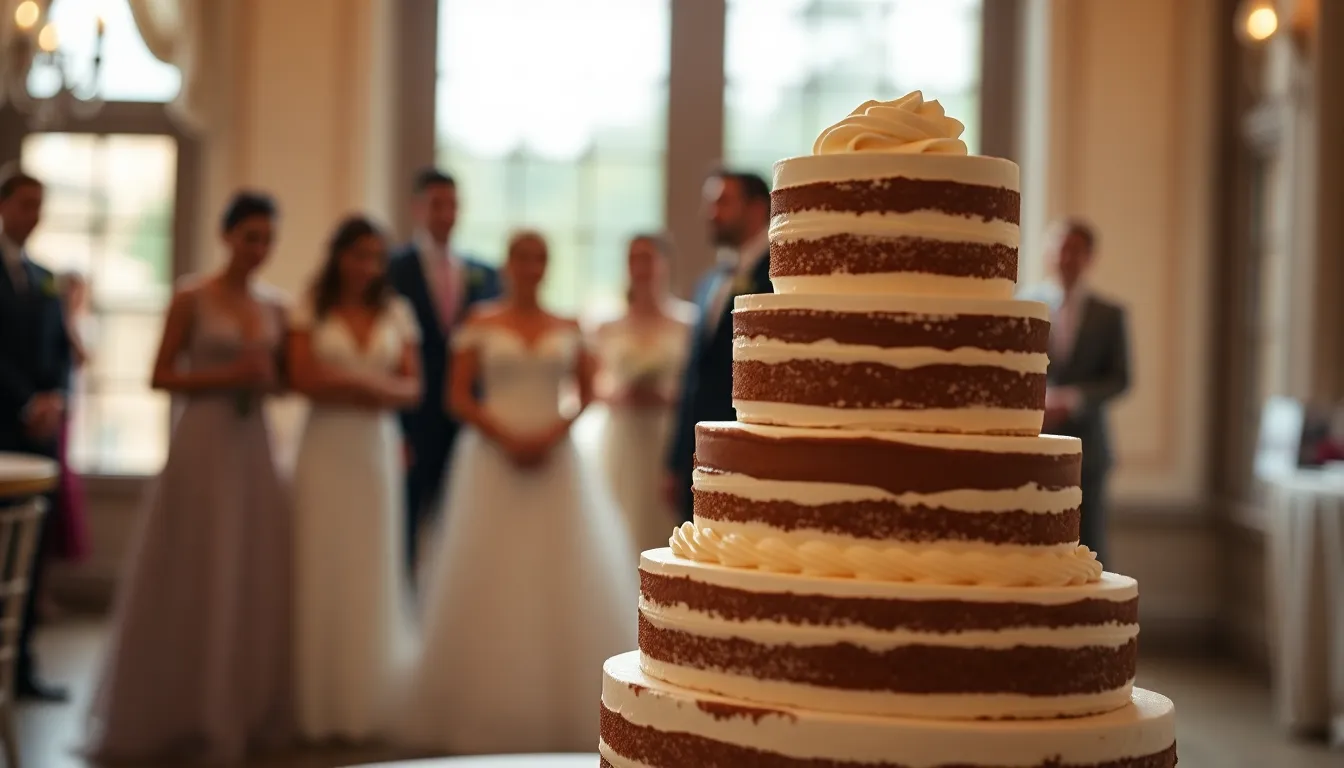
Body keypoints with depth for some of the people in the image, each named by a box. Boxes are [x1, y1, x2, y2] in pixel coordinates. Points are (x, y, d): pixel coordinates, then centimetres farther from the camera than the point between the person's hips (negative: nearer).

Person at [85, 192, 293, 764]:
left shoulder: (273, 307, 11)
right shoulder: (191, 299, -4)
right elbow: (160, 377, -5)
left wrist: (267, 378, -5)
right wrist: (226, 376, -16)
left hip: (254, 448, 5)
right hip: (204, 443, -5)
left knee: (255, 579, 5)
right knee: (193, 580, -1)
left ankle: (243, 708, 17)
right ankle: (184, 711, 10)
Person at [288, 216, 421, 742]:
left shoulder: (397, 313, 9)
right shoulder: (311, 312, 4)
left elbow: (412, 388, 5)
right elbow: (303, 380, -6)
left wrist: (348, 382, -11)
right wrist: (372, 385, -8)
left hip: (378, 451, 2)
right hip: (326, 448, -2)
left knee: (374, 572, 4)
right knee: (322, 570, -2)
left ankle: (368, 702, 13)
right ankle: (321, 704, 7)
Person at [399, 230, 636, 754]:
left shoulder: (568, 330, 9)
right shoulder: (480, 325, 4)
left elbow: (587, 396, 8)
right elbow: (459, 398, -1)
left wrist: (554, 434, -9)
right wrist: (506, 438, -13)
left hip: (554, 462, 2)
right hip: (493, 460, -1)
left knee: (559, 582, -1)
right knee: (490, 585, -1)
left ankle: (558, 707, 9)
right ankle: (485, 712, 8)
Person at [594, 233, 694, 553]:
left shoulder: (686, 323, 1)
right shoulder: (610, 329, 8)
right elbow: (596, 385, 11)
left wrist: (665, 398, -16)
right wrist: (616, 396, -9)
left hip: (667, 440, -2)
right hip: (621, 442, 2)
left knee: (663, 524, -5)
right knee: (622, 523, -1)